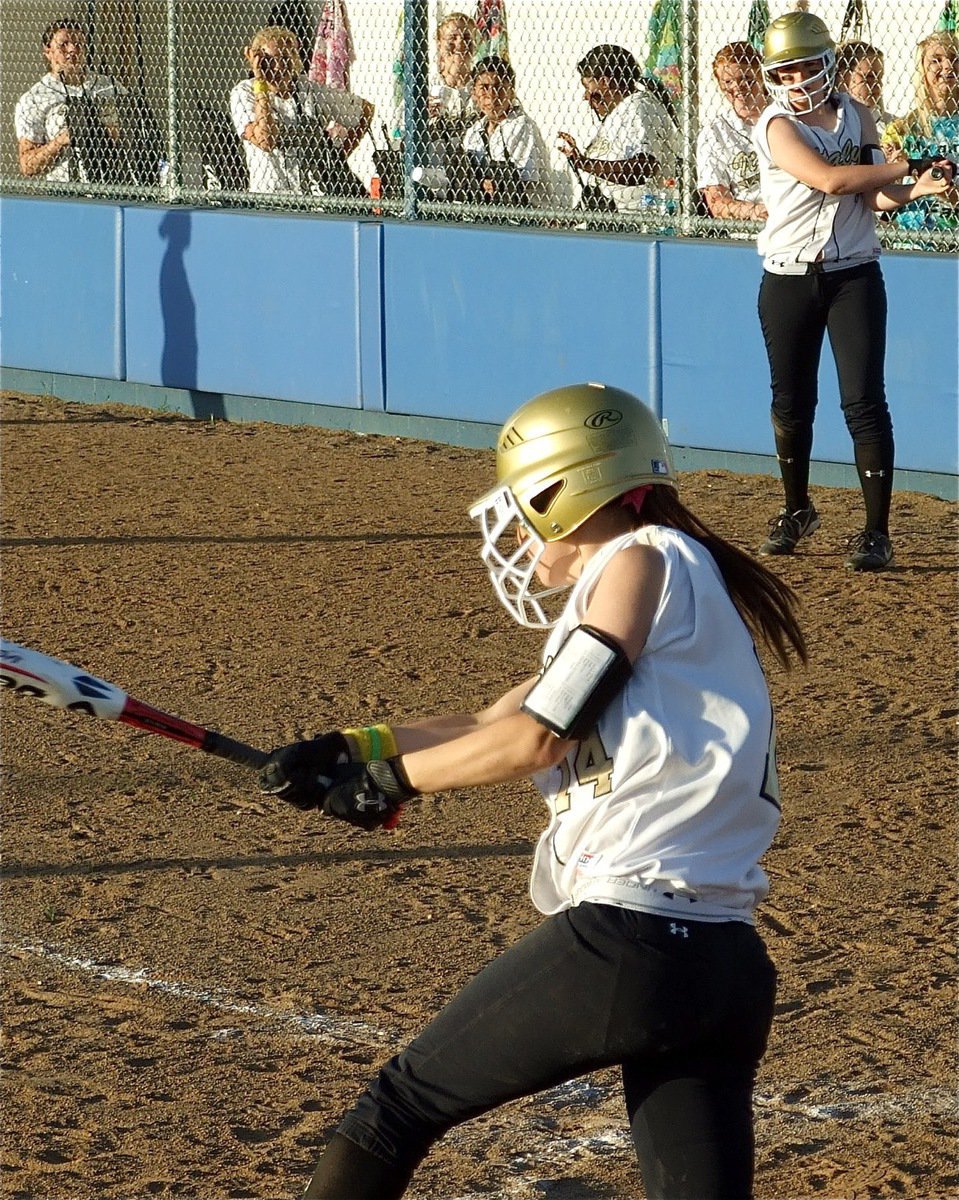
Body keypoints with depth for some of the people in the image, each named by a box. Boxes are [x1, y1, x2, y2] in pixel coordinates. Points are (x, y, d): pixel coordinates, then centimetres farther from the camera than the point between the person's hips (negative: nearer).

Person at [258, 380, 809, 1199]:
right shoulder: (692, 583, 25)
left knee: (404, 1102, 9)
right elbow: (494, 724, 23)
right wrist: (353, 751, 13)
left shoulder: (645, 558, -2)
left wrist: (394, 777, 5)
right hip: (727, 970, 8)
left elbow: (537, 736, -8)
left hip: (622, 943, -8)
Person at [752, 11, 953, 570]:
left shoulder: (858, 118, 4)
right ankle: (797, 511, 30)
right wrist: (907, 165, -19)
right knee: (791, 401, 9)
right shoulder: (777, 126, -9)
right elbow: (829, 179, -22)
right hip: (789, 279, -1)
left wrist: (916, 188, -20)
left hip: (853, 275, 1)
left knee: (865, 401, -7)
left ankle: (877, 532, -7)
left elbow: (874, 196, 0)